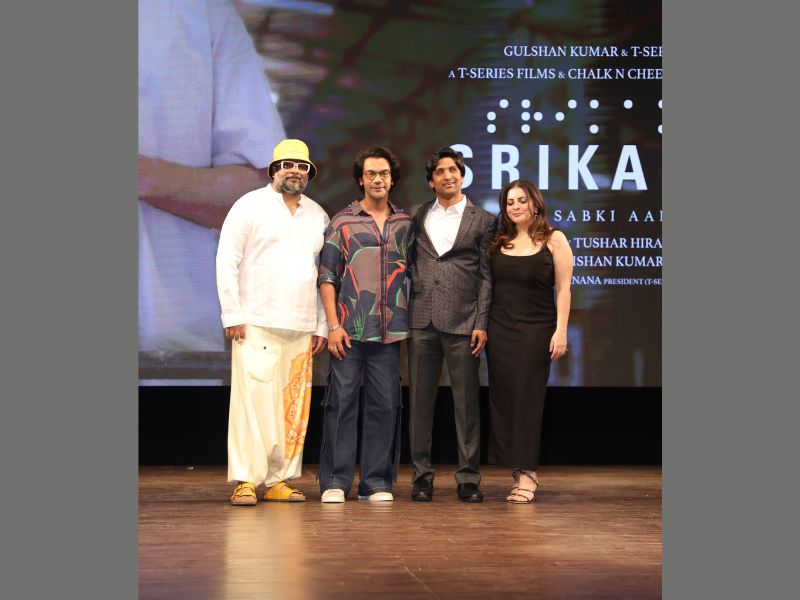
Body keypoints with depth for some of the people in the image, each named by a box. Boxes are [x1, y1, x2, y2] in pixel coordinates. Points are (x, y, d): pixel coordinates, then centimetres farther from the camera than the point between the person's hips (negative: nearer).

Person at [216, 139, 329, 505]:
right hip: (257, 324, -4)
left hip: (302, 330, 4)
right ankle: (245, 481, -7)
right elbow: (227, 261, 0)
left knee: (294, 408, 2)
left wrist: (322, 325, 11)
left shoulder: (318, 215, 15)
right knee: (252, 402, -10)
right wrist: (232, 315, -8)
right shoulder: (250, 206, 4)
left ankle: (279, 480, 8)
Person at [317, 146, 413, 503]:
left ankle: (376, 481, 11)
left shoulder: (405, 225, 12)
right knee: (342, 403, -2)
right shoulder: (342, 223, 4)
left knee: (384, 405, 4)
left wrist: (414, 322, 6)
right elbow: (327, 276, 1)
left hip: (390, 331, 3)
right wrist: (333, 324, -7)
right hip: (349, 328, -2)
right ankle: (335, 481, 4)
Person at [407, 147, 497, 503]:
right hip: (421, 320, 2)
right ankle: (422, 476, 10)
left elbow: (487, 276, 3)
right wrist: (403, 313, 4)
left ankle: (468, 478, 5)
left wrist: (482, 323, -5)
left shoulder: (482, 220, 7)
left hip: (462, 322, -2)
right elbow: (409, 264, 15)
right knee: (420, 400, 3)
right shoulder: (417, 217, 14)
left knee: (467, 401, -1)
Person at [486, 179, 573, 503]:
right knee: (503, 398, 3)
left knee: (528, 398, -6)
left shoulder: (553, 240, -1)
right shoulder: (499, 243, 10)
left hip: (535, 330, -4)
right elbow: (488, 286, 12)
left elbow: (563, 289, -5)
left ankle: (527, 474, -1)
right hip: (499, 329, 4)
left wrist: (561, 331, -12)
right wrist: (481, 327, 3)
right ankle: (520, 471, 11)